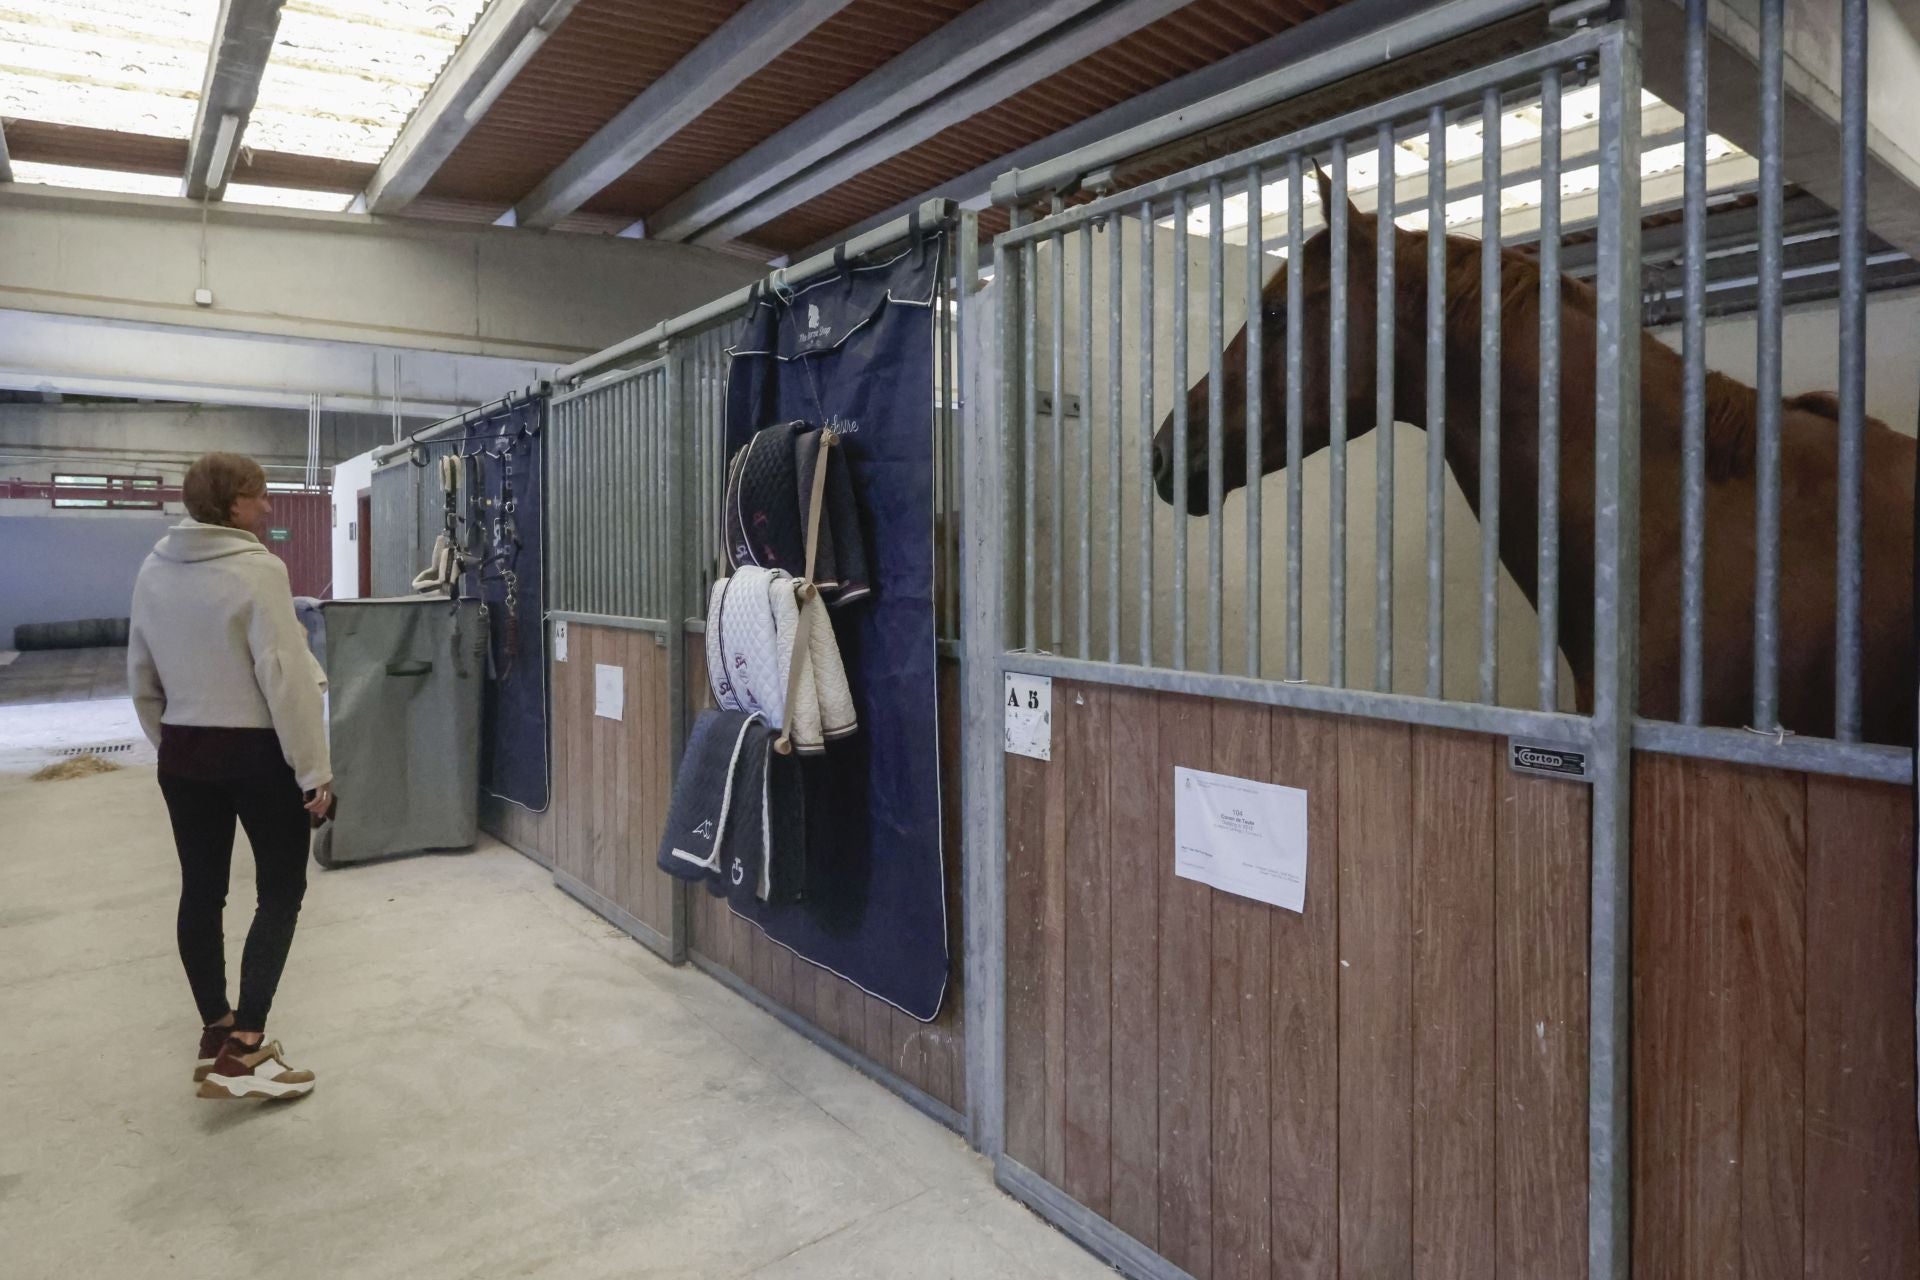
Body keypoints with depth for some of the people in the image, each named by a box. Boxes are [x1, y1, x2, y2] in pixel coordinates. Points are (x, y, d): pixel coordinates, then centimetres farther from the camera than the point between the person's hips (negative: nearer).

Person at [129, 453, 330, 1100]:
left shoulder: (152, 573, 4)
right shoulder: (257, 571, -17)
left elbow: (142, 676, 12)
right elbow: (285, 676, -19)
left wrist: (170, 744, 23)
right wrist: (315, 768, -14)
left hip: (185, 753, 7)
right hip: (257, 751, -6)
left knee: (201, 892, 15)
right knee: (281, 890, 4)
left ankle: (216, 1033, 28)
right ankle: (242, 1048, 1)